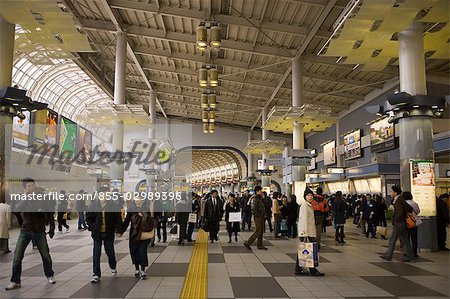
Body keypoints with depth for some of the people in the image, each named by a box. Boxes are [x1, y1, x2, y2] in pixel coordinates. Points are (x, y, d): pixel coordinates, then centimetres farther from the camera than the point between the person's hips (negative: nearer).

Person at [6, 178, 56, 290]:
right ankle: (15, 281, 10)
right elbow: (17, 209, -23)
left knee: (45, 255, 5)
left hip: (39, 231, -1)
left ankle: (50, 276, 25)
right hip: (25, 231, 1)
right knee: (17, 257, -2)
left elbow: (49, 214, 2)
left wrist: (52, 228, 0)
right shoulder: (23, 200, -2)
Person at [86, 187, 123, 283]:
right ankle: (96, 275, 8)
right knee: (96, 254, 0)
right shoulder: (93, 206, -2)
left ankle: (113, 267, 40)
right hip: (97, 233, 1)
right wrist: (91, 227, -1)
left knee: (110, 251, 11)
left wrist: (118, 229, -6)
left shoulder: (112, 205, -6)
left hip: (109, 233, -1)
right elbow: (88, 217, 9)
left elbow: (118, 218, -1)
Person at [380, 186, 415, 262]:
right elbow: (410, 209, 19)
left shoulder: (397, 201, -17)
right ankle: (410, 256, 13)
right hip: (403, 223, 9)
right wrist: (405, 217, 17)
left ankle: (388, 255, 9)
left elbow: (400, 212, -27)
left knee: (392, 240, 1)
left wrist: (396, 220, -15)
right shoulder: (401, 199, 12)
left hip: (399, 223, -9)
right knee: (405, 240, 11)